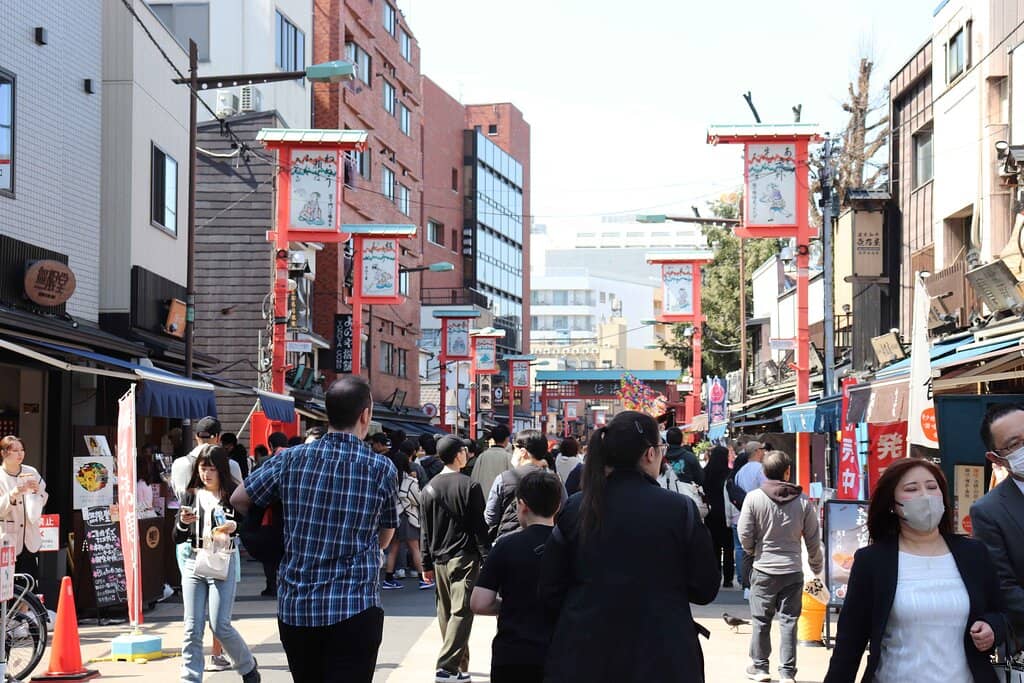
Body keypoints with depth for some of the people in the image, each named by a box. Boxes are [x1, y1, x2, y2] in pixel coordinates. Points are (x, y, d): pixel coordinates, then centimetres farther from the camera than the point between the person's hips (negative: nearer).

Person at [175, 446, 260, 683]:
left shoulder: (232, 495, -1)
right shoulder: (190, 496, 9)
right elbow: (177, 538, 8)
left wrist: (234, 526, -21)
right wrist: (183, 523, -13)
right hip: (194, 562, 3)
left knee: (220, 625, -7)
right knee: (192, 628, 1)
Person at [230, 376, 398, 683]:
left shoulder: (291, 459, 1)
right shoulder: (382, 470, -4)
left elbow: (238, 499, 12)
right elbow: (384, 538, 7)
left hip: (294, 607, 4)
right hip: (354, 609, -3)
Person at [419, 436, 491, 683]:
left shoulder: (429, 489, 7)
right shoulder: (469, 486, -9)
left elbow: (424, 531, 10)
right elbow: (480, 526, -9)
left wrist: (427, 564, 15)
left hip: (439, 560, 6)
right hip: (465, 558, -6)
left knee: (445, 613, 13)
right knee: (461, 612, -7)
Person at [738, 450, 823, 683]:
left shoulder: (754, 498, -10)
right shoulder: (803, 501, -4)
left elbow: (745, 535, -7)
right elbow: (813, 540, 2)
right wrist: (817, 566, 19)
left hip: (763, 569, -1)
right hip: (793, 571, 1)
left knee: (761, 620, 11)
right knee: (789, 621, 6)